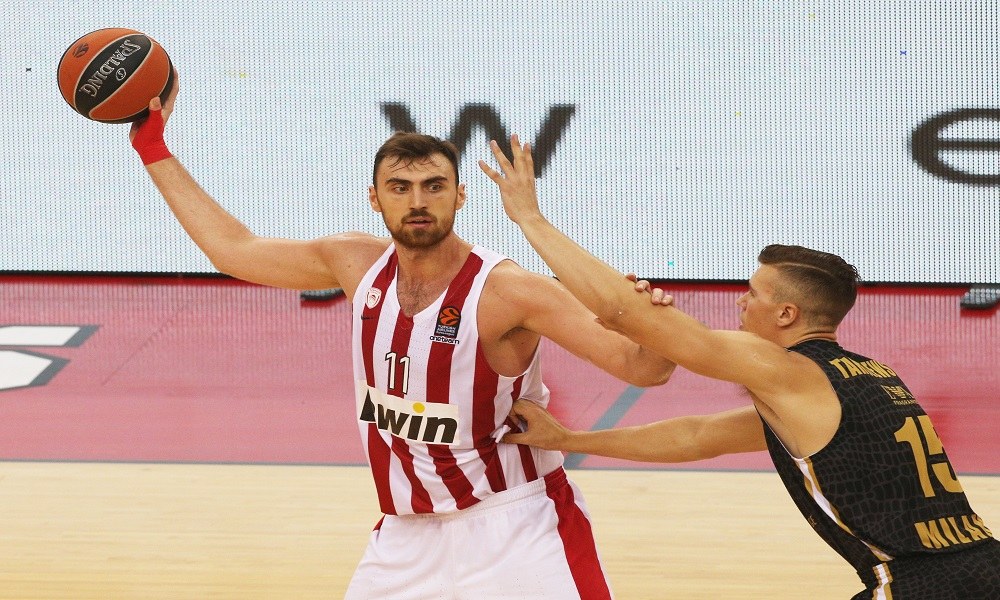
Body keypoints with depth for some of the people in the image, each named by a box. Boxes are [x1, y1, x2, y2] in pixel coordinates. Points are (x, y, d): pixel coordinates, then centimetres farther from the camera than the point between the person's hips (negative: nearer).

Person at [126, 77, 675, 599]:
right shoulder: (358, 263, -2)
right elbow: (233, 249, 11)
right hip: (408, 533, 5)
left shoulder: (506, 290, -19)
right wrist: (153, 147, 12)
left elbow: (642, 368, -23)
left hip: (515, 533, -5)